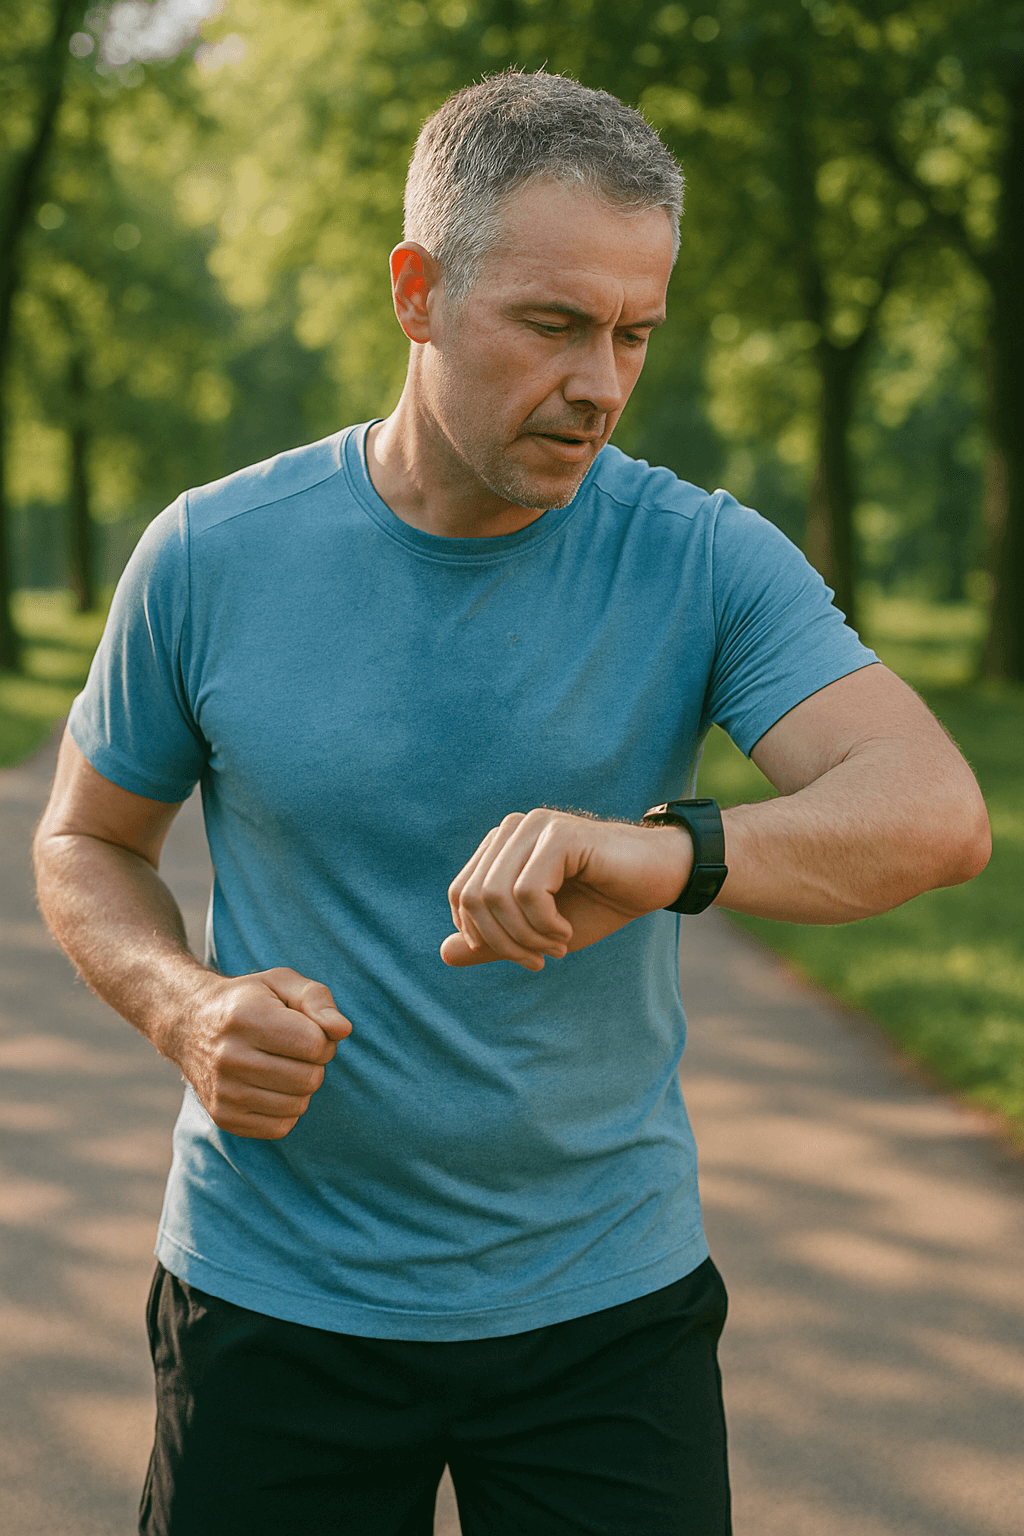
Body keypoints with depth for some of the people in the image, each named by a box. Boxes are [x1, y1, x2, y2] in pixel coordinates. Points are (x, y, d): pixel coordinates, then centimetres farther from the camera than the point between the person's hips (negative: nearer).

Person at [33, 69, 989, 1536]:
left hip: (608, 1303, 0)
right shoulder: (214, 557, -7)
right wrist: (188, 1011, -15)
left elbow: (936, 814, -23)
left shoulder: (708, 561, -10)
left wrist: (668, 855, -42)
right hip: (273, 1295, 1)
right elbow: (87, 841, 6)